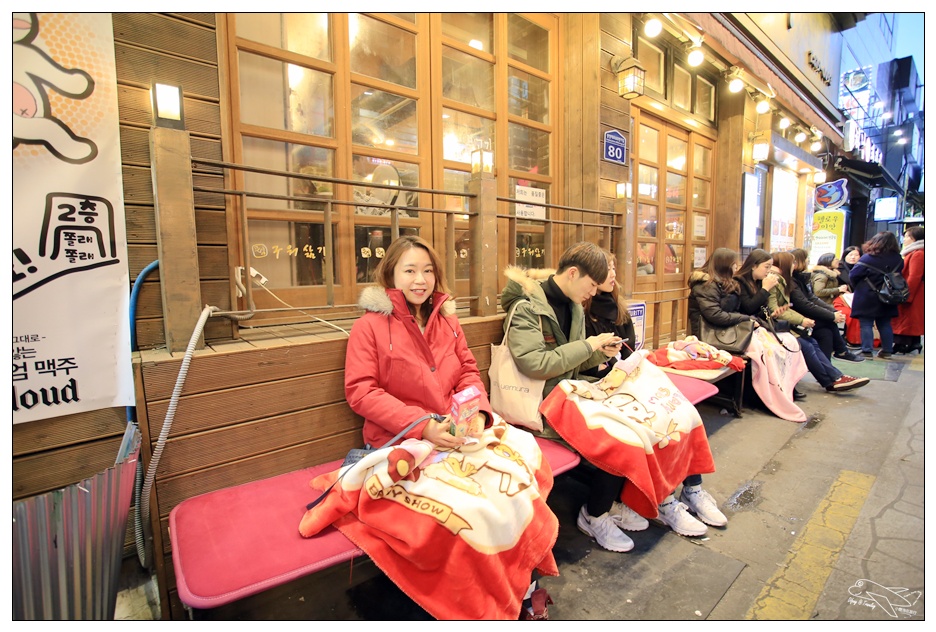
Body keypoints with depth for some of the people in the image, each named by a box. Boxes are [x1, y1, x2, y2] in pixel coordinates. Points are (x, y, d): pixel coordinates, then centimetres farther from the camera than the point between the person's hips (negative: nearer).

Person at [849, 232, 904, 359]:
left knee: (866, 324, -1)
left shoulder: (867, 258, -16)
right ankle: (887, 350, 20)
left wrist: (859, 287, 3)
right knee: (885, 324, 14)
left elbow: (854, 276, -14)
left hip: (867, 298, -5)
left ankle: (867, 351, -2)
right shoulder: (898, 260, 2)